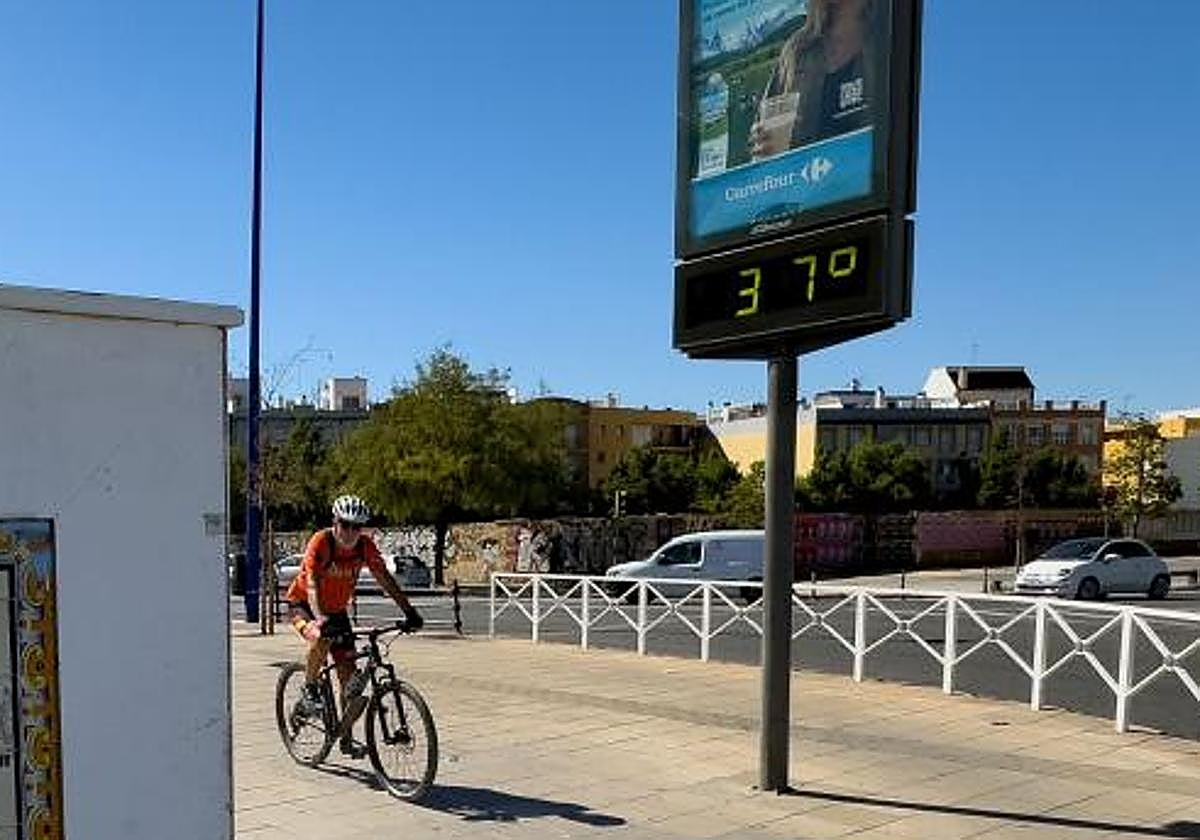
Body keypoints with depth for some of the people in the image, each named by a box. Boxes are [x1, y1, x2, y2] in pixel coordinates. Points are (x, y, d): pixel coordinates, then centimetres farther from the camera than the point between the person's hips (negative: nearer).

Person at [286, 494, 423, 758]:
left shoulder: (365, 546, -13)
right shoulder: (321, 542, -26)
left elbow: (385, 579, -12)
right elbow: (311, 583, -36)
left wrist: (410, 612, -22)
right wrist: (319, 618, -52)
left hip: (337, 610, 5)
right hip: (302, 604, -4)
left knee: (349, 674, -3)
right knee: (321, 638, -37)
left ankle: (346, 738, 9)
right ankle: (309, 693, -12)